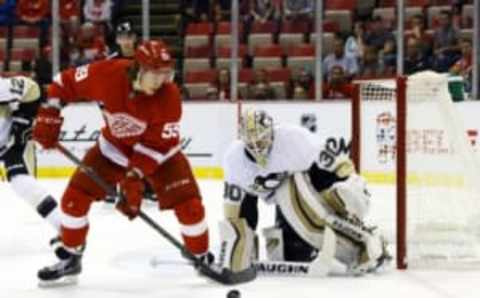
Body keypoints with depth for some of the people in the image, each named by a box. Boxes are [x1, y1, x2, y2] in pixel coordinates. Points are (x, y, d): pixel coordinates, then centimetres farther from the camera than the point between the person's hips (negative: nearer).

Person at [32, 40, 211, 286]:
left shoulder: (169, 95, -31)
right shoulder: (107, 74, -29)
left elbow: (157, 145, -28)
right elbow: (65, 83, -12)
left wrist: (135, 176, -35)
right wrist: (48, 116, -17)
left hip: (160, 151, -2)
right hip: (114, 147, 2)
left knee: (188, 203, -14)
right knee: (76, 195, -5)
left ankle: (204, 259, 9)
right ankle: (70, 259, 13)